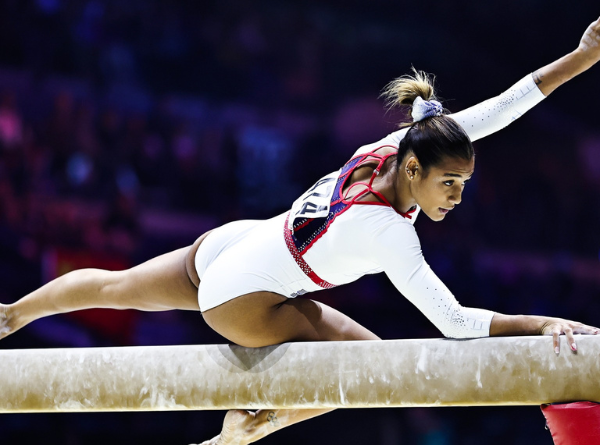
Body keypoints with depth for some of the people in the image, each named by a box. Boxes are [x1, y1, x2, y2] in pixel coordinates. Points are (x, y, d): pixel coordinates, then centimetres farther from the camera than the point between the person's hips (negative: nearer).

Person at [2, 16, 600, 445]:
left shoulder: (389, 151, -14)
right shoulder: (388, 232, -32)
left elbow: (498, 109, -14)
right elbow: (455, 322, -33)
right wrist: (542, 325, -36)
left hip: (228, 244, 8)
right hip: (240, 300, -8)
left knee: (116, 288, 28)